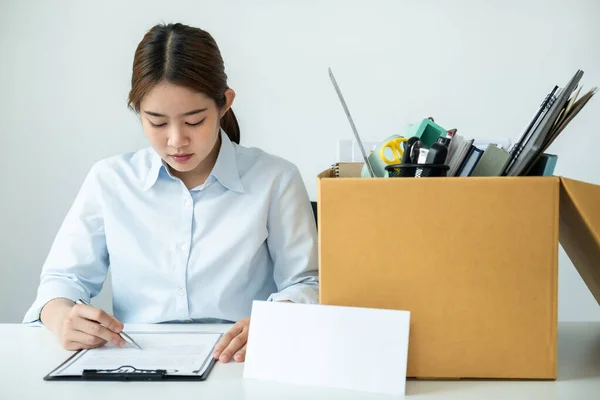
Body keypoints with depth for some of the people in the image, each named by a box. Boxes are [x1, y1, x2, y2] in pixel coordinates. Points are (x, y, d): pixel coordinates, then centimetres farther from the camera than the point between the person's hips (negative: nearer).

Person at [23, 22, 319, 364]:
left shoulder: (275, 179, -2)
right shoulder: (108, 179, 4)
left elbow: (306, 284, 0)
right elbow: (64, 277, 9)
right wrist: (62, 317, -16)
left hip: (237, 366, -2)